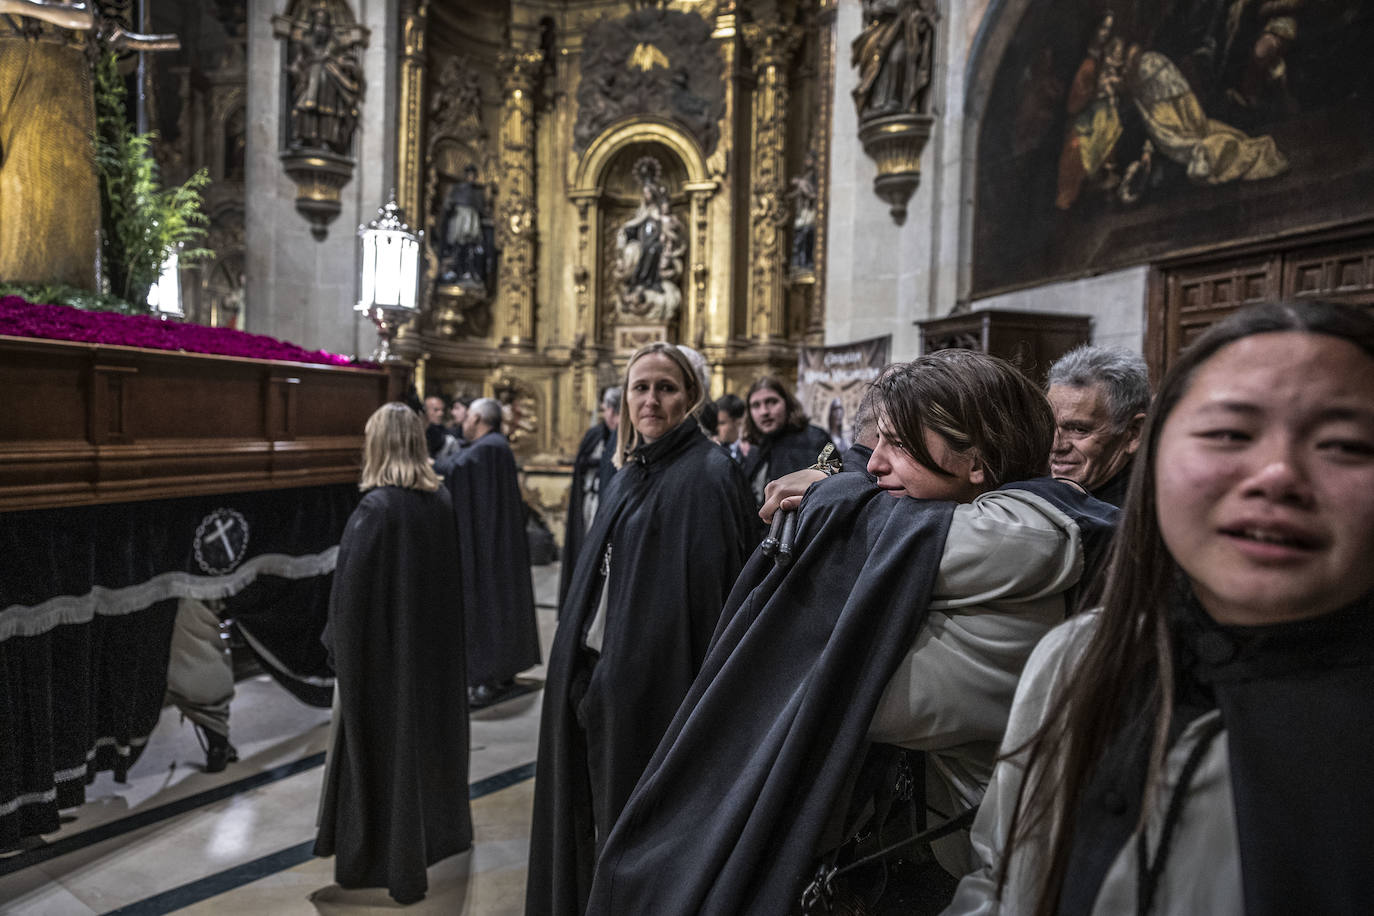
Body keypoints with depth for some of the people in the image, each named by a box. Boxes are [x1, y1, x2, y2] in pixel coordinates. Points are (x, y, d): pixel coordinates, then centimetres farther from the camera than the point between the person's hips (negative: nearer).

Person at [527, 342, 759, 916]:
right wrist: (584, 668, 16)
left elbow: (718, 588, -18)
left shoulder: (709, 474, -15)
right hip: (598, 670, 8)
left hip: (653, 680, -8)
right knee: (598, 802, 21)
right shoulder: (631, 471, 9)